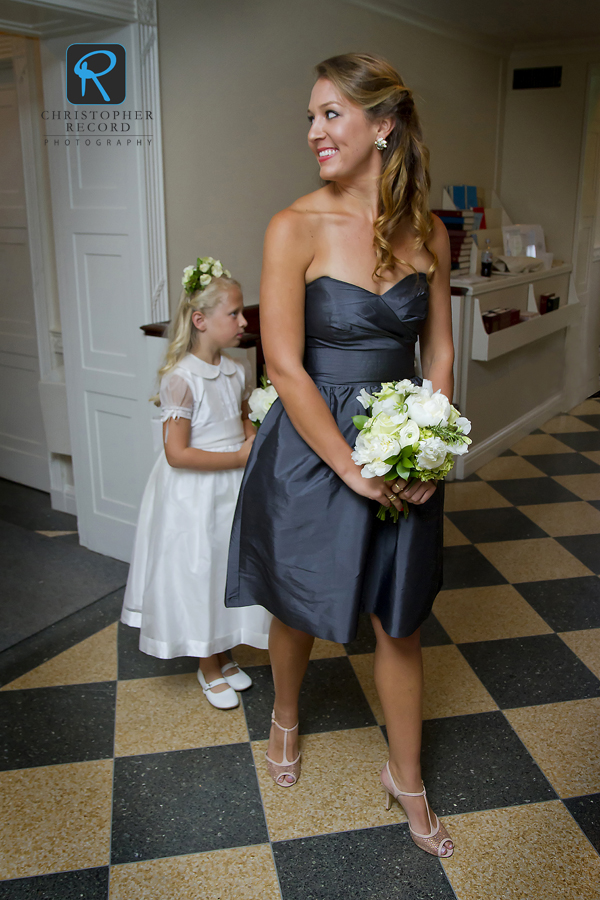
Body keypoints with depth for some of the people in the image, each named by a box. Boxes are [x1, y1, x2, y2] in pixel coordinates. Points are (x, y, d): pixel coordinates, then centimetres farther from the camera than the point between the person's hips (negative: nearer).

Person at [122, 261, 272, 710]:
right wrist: (239, 458, -21)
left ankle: (224, 656, 39)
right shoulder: (182, 379, -21)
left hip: (233, 488, 7)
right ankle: (209, 668, 30)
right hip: (195, 495, -7)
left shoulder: (236, 372, 1)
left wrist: (256, 442, -2)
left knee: (231, 570, 18)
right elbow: (177, 454, -24)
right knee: (200, 575, 9)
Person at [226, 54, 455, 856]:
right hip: (311, 447, -2)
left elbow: (439, 351, 6)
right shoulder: (297, 227, -12)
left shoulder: (427, 233, 0)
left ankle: (406, 777, 36)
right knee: (299, 605, 17)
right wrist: (352, 470, -16)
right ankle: (286, 717, 50)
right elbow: (285, 367, -16)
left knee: (399, 621, 13)